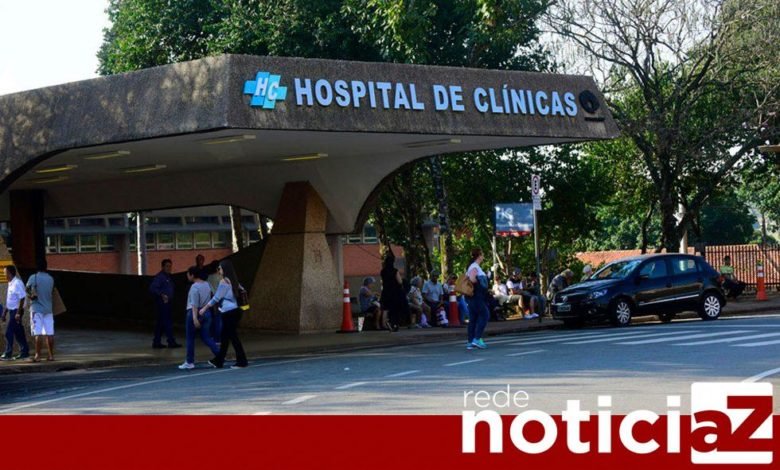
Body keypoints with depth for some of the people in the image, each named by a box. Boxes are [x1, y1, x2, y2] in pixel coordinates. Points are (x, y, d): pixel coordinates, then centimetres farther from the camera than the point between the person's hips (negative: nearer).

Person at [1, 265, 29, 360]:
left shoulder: (17, 283, -17)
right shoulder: (10, 283, 14)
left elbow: (22, 298, -20)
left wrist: (18, 313, -22)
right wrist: (5, 312, 21)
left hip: (16, 311, -9)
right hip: (12, 310, 9)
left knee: (9, 332, -9)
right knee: (18, 333, 11)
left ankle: (8, 354, -5)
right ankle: (24, 352, 15)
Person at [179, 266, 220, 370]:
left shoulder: (194, 287, -14)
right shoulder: (206, 285, 10)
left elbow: (195, 304, -20)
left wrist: (195, 318, -24)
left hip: (195, 313, -7)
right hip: (207, 312, 7)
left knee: (190, 338, 4)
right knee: (206, 337, 10)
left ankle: (189, 362, 9)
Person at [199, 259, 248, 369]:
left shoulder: (224, 282, -12)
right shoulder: (233, 281, 11)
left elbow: (216, 298, -10)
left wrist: (204, 308, -2)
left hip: (228, 312, -9)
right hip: (235, 310, 9)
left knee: (233, 337, -3)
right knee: (225, 337, 14)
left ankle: (241, 361, -2)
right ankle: (218, 361, 22)